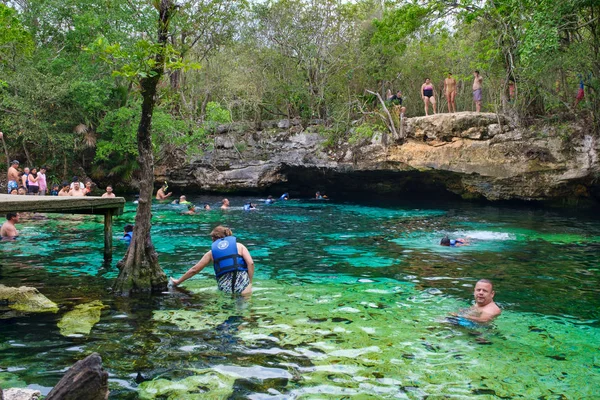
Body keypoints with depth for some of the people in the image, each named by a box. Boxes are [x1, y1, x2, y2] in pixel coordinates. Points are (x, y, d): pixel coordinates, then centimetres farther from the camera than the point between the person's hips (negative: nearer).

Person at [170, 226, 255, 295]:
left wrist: (178, 282, 35)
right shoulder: (239, 246, 16)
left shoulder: (212, 251, 20)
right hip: (242, 283, -1)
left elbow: (194, 269, 24)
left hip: (224, 286, 2)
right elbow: (250, 263, 1)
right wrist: (250, 282, 8)